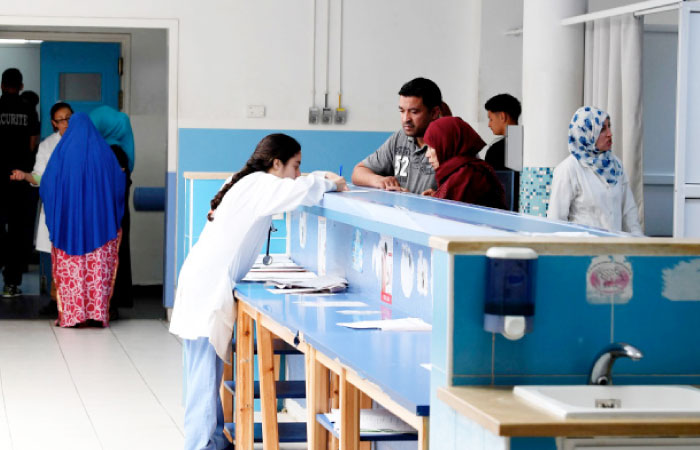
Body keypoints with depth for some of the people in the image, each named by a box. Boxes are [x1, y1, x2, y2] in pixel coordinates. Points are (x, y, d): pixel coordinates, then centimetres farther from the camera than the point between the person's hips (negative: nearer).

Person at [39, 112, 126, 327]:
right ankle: (97, 312, 1)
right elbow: (120, 182, 6)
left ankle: (70, 314, 0)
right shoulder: (104, 151, 2)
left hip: (68, 219, -1)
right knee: (97, 267, 5)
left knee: (69, 268, 4)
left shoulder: (62, 151, -3)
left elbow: (46, 185, -1)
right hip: (98, 219, 1)